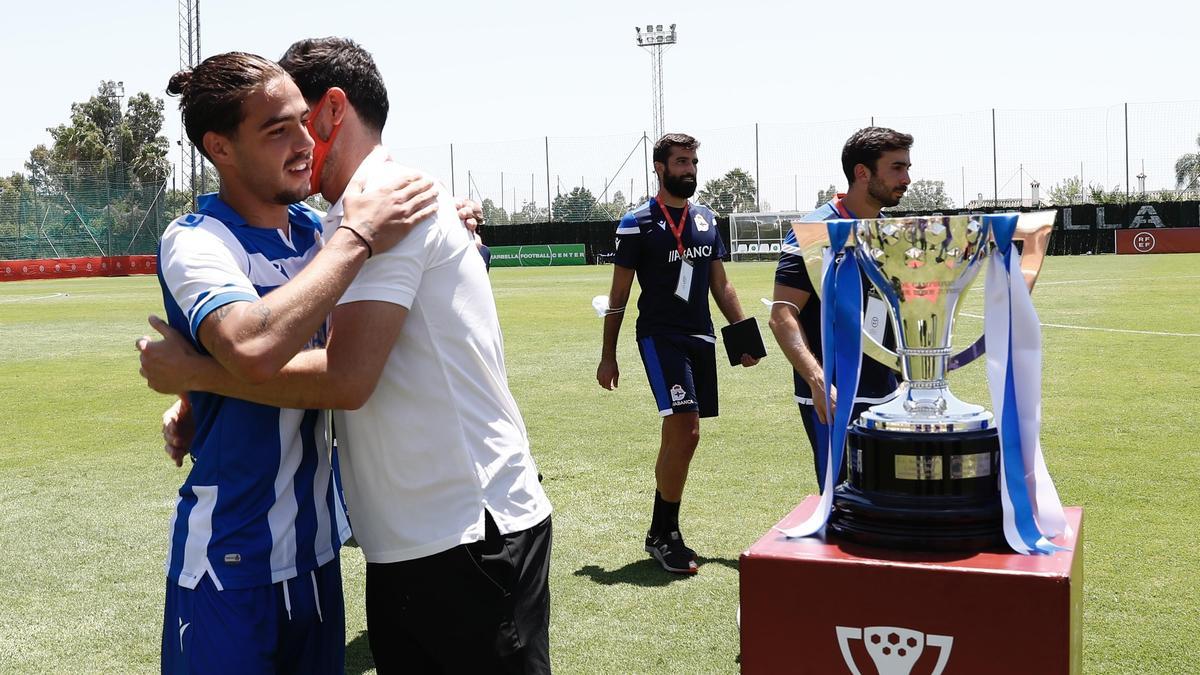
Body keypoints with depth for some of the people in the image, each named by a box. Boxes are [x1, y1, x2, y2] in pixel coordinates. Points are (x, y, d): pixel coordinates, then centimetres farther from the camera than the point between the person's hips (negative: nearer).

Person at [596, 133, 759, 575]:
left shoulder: (706, 219, 12)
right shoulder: (637, 224, -5)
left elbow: (720, 284, 18)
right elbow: (618, 295, -2)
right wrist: (608, 355, -2)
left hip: (701, 337, 6)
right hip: (660, 336, -6)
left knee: (678, 435, 9)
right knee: (685, 432, -16)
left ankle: (662, 533, 20)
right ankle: (663, 534, -3)